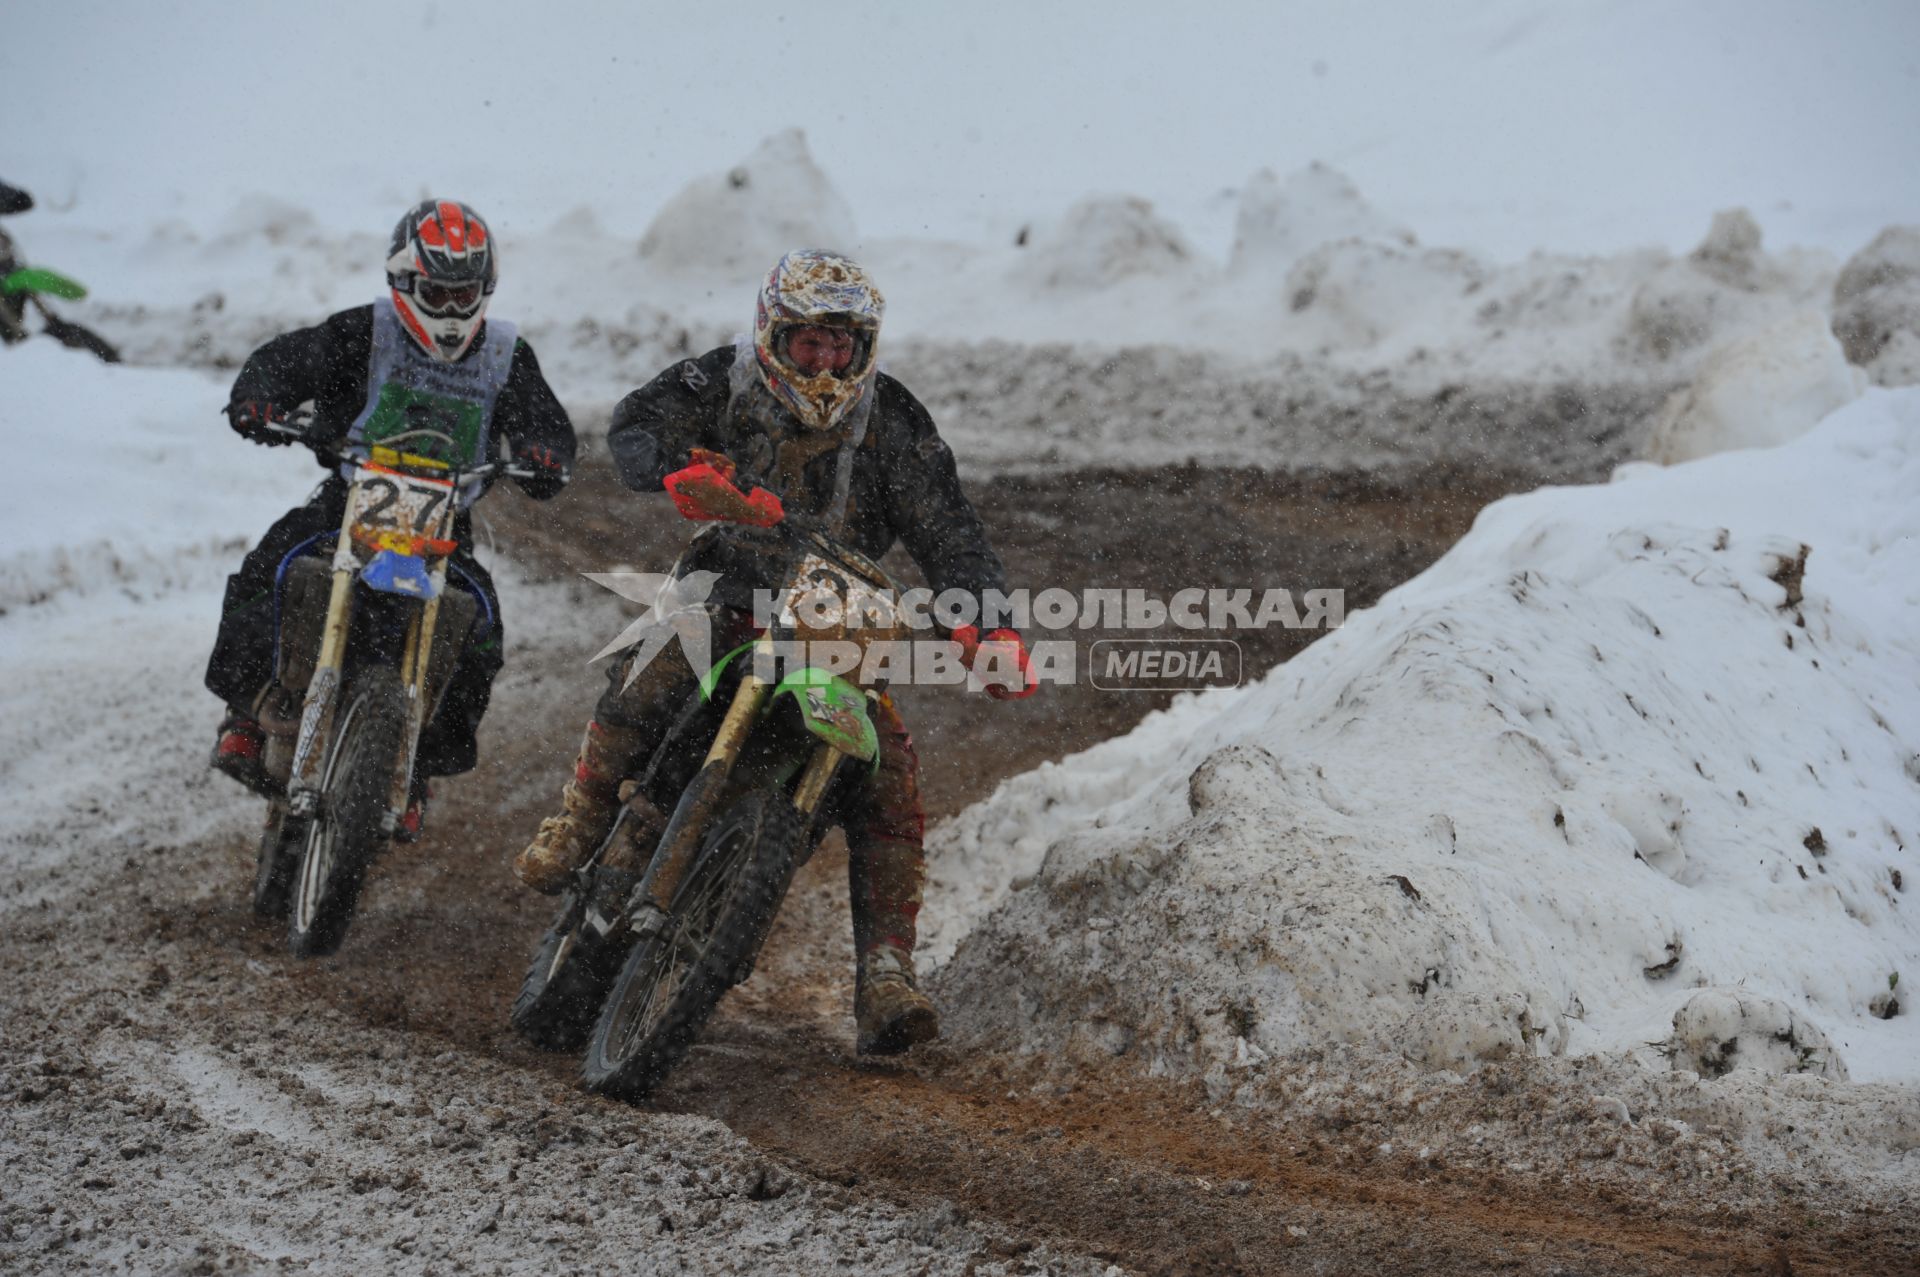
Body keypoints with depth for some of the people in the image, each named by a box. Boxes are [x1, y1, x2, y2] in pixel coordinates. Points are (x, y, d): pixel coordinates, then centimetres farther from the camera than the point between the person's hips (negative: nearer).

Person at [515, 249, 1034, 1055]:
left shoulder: (892, 421, -3)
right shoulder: (722, 384, -4)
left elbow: (949, 534, -7)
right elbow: (635, 427, -19)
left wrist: (991, 624, -24)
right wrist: (681, 467, -43)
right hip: (724, 590, -1)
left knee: (891, 780, -17)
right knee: (645, 685, -31)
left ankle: (884, 978, -17)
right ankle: (582, 820, -2)